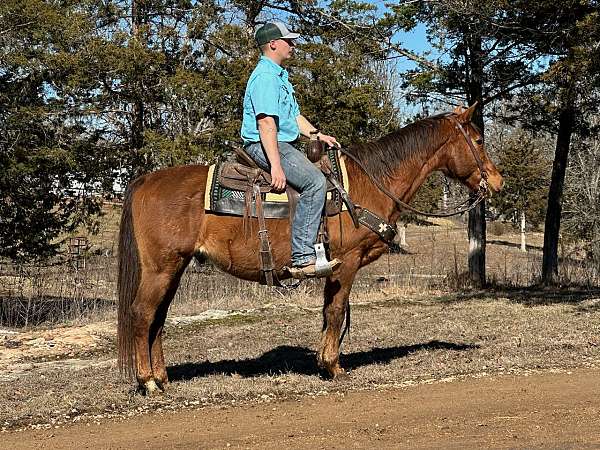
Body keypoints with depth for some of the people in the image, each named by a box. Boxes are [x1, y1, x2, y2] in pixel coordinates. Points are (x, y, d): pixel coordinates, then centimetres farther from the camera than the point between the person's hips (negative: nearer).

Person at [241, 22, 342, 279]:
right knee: (315, 182, -27)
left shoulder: (279, 76, 22)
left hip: (283, 144, 12)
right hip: (265, 146, -12)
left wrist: (317, 135, 12)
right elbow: (266, 124, -23)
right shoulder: (265, 77, -14)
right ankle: (302, 258, -31)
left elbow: (294, 115, 28)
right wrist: (276, 166, -29)